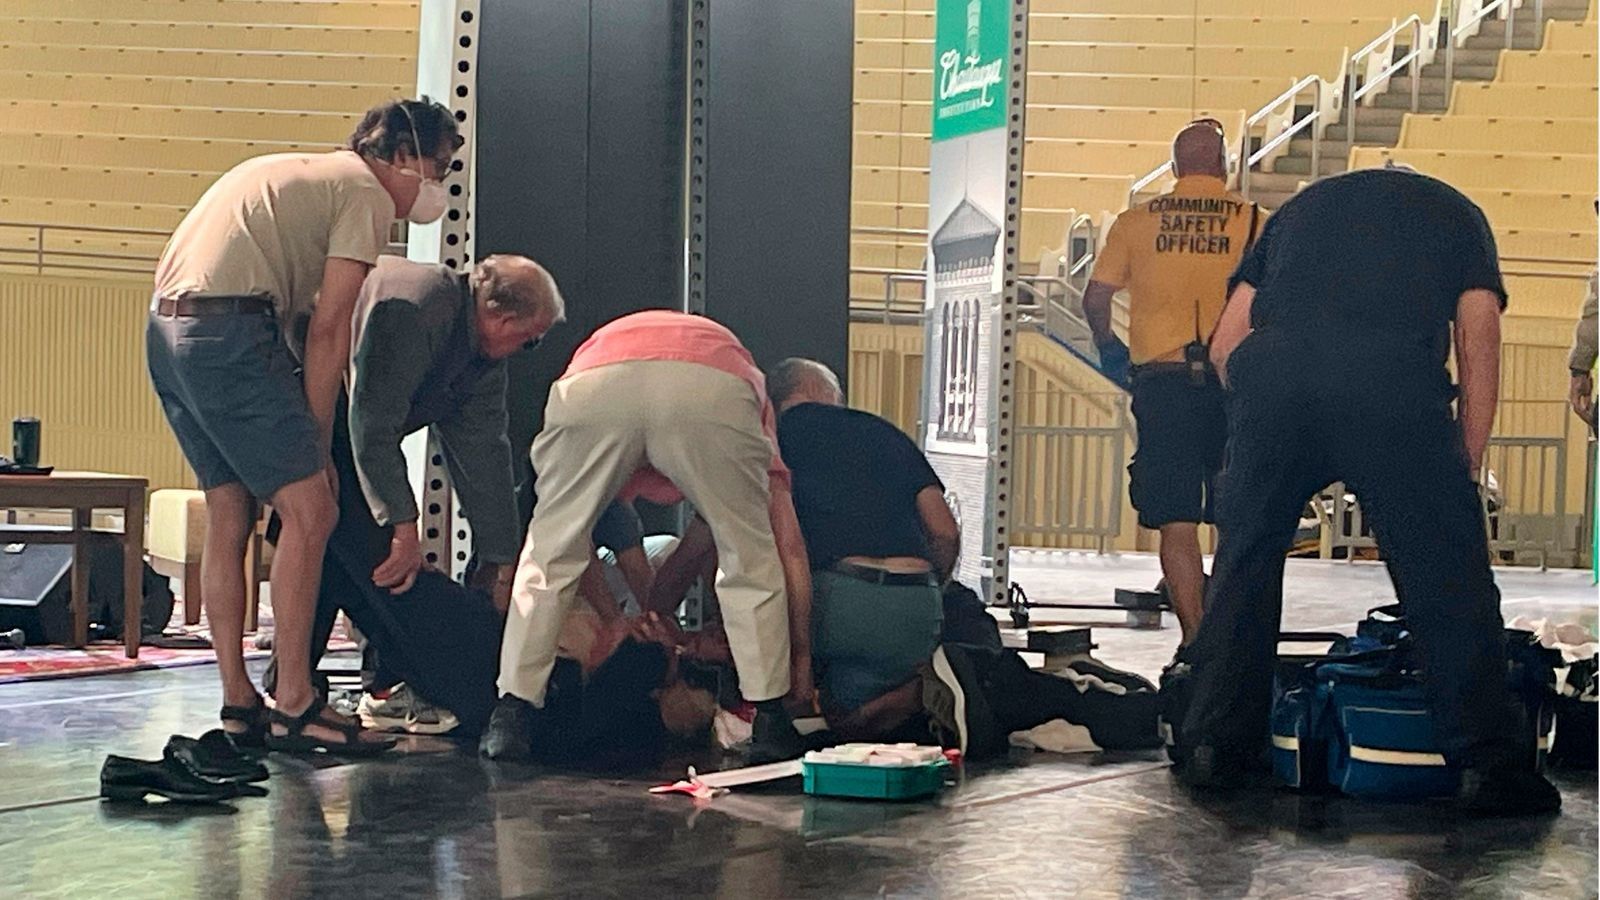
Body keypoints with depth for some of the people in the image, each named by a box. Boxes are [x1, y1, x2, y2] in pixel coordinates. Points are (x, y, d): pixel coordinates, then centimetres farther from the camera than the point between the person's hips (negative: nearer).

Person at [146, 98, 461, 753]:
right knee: (310, 510, -8)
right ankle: (293, 707, -7)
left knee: (228, 516, 12)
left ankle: (238, 704, 15)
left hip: (166, 328, 10)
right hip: (229, 334, -10)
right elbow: (328, 328, -6)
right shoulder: (366, 193, 0)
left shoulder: (298, 174, 29)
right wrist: (319, 444, -2)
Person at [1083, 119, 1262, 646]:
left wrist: (1109, 347, 23)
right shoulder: (1253, 221, 5)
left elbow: (1096, 298, 6)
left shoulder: (1136, 221, 7)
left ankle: (1195, 641, -3)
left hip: (1162, 380, 0)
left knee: (1177, 524, 0)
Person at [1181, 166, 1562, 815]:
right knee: (1448, 578, 5)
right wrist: (1469, 465, 17)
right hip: (1393, 383, -2)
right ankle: (1487, 765, 6)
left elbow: (1225, 344, 26)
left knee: (1245, 561, 16)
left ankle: (1217, 747, 17)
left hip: (1270, 375, 2)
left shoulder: (1302, 206, 36)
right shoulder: (1454, 210, 31)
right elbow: (1478, 336, 14)